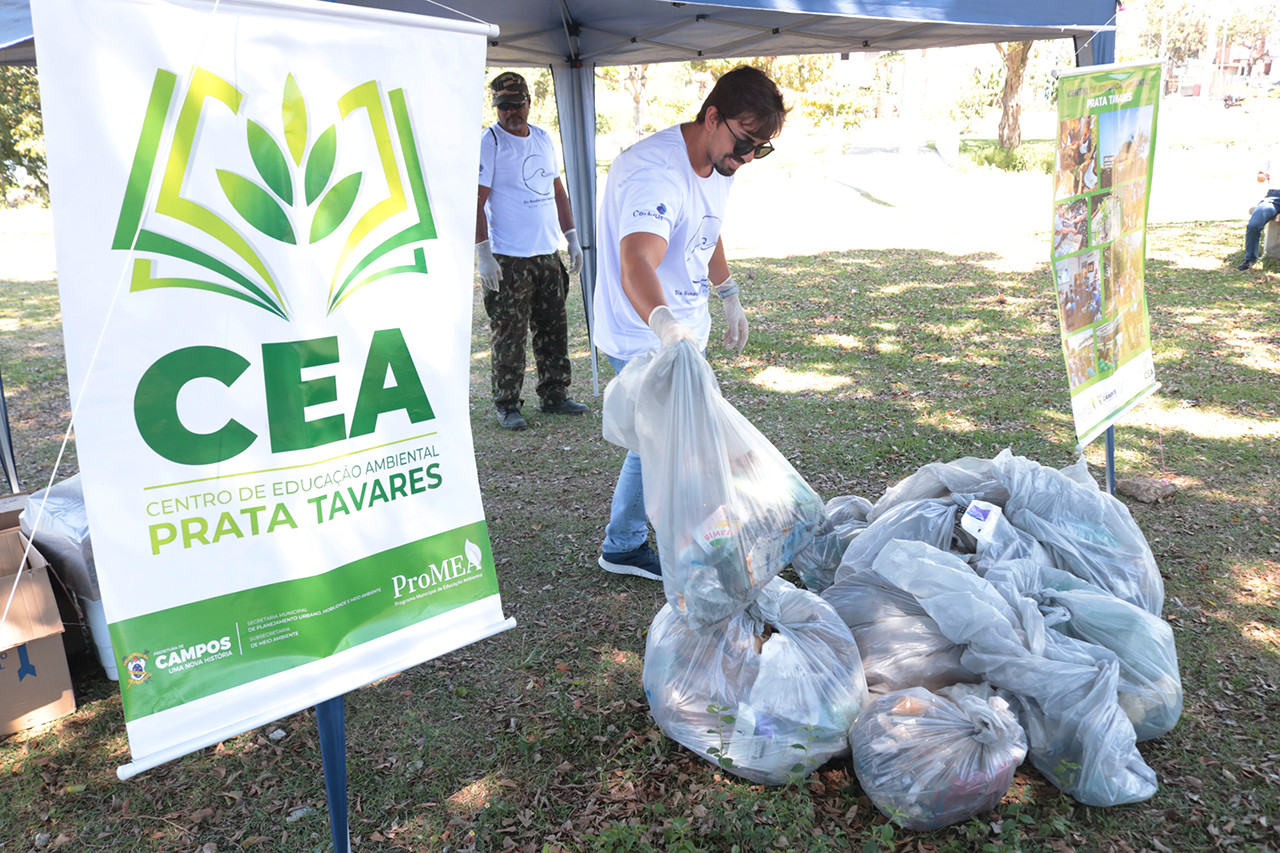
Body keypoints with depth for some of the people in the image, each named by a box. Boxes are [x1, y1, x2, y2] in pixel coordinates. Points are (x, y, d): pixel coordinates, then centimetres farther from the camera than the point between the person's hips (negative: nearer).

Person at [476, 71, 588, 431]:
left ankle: (554, 395, 23)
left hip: (548, 253, 7)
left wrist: (572, 238, 16)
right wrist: (483, 253, -18)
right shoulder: (488, 142, -7)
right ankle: (507, 405, 7)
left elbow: (557, 191, 21)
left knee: (553, 329, 12)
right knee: (510, 334, -2)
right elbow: (475, 202, -11)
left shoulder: (543, 138, 13)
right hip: (509, 259, -6)